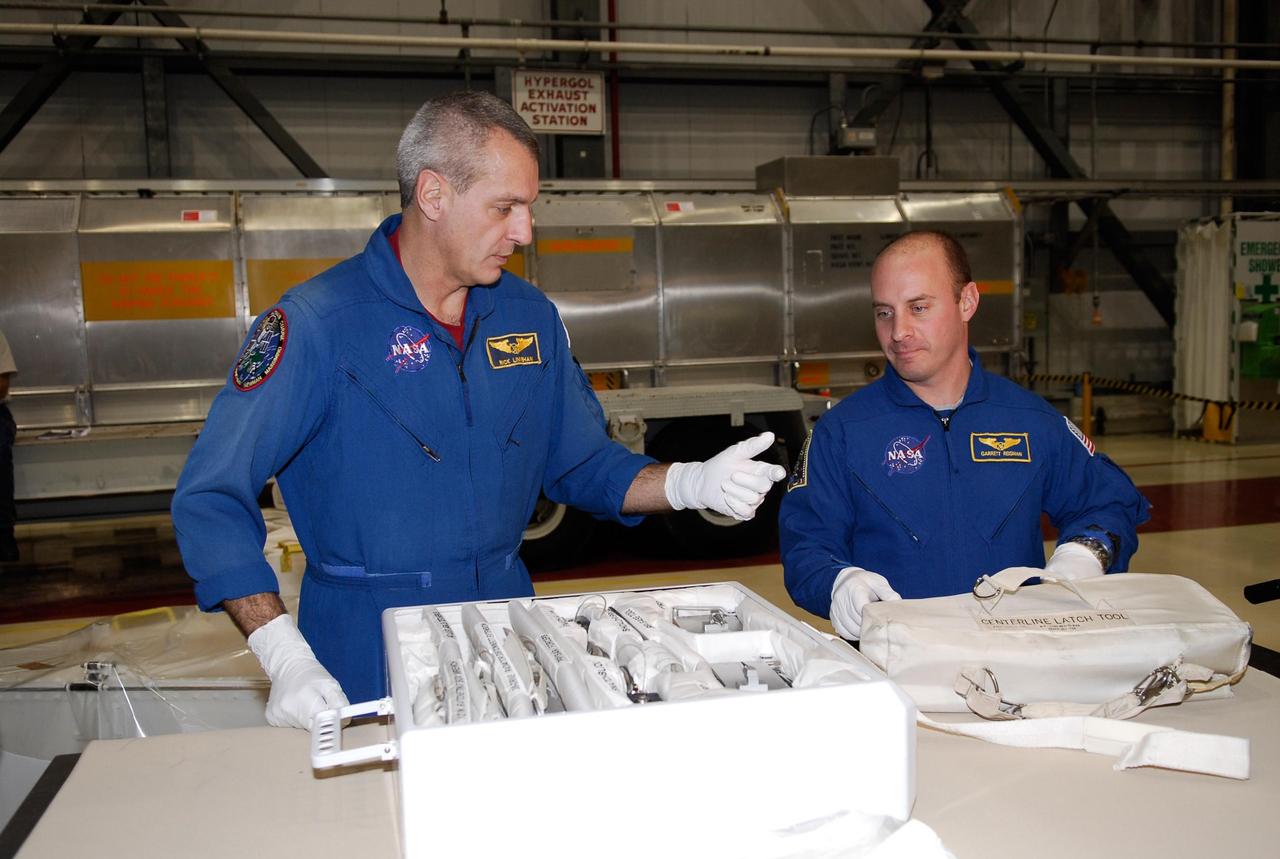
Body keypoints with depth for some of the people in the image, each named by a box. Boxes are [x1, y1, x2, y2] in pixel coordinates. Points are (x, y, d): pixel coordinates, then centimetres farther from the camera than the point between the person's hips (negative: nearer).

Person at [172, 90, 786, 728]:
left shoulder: (530, 317, 2)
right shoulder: (316, 322, -14)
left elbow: (584, 466, 10)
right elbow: (210, 500, -13)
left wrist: (691, 485, -8)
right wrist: (285, 657, -22)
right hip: (369, 654, -4)